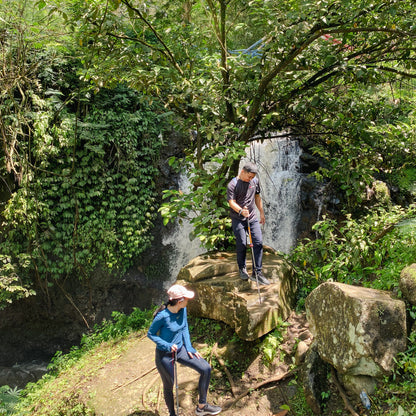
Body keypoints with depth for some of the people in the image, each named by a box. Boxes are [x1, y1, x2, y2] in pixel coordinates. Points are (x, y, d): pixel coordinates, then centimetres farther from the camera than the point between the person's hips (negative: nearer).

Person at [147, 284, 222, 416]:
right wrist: (167, 346, -26)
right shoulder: (162, 316, -28)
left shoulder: (182, 310, -9)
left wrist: (189, 348, -1)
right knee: (169, 386, 11)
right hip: (164, 355, -6)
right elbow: (150, 334, -15)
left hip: (180, 349, 6)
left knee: (206, 368, -3)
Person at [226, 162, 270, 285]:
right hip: (238, 219, -4)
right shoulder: (232, 184, -9)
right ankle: (242, 269, 20)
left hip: (253, 218, 4)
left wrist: (262, 213, 21)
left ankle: (257, 272, 2)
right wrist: (241, 211, -36)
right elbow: (231, 202, -18)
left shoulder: (255, 181, 7)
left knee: (258, 242, -5)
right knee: (242, 244, -3)